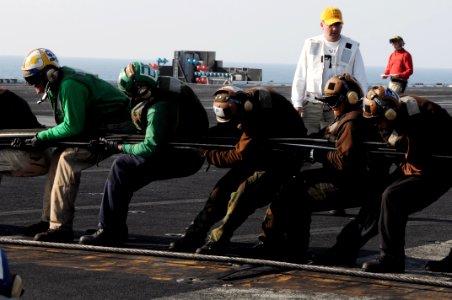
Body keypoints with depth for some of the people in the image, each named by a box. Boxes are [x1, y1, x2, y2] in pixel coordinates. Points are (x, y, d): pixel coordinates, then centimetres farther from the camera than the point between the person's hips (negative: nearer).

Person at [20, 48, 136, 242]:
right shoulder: (57, 86, 8)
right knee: (59, 156, 4)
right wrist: (45, 136, 0)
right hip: (96, 128, 10)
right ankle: (49, 219, 6)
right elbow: (69, 124, 15)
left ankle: (61, 228, -22)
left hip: (115, 130, -10)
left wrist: (42, 137, -15)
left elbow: (72, 127, -24)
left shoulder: (69, 86, -23)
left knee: (68, 159, -20)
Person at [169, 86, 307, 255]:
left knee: (244, 193, -24)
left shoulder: (257, 114, -35)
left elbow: (240, 155, -28)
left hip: (283, 157, -9)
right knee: (225, 186, 1)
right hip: (261, 151, 9)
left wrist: (209, 155, -18)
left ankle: (218, 240, -15)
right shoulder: (244, 100, -10)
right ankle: (194, 235, 5)